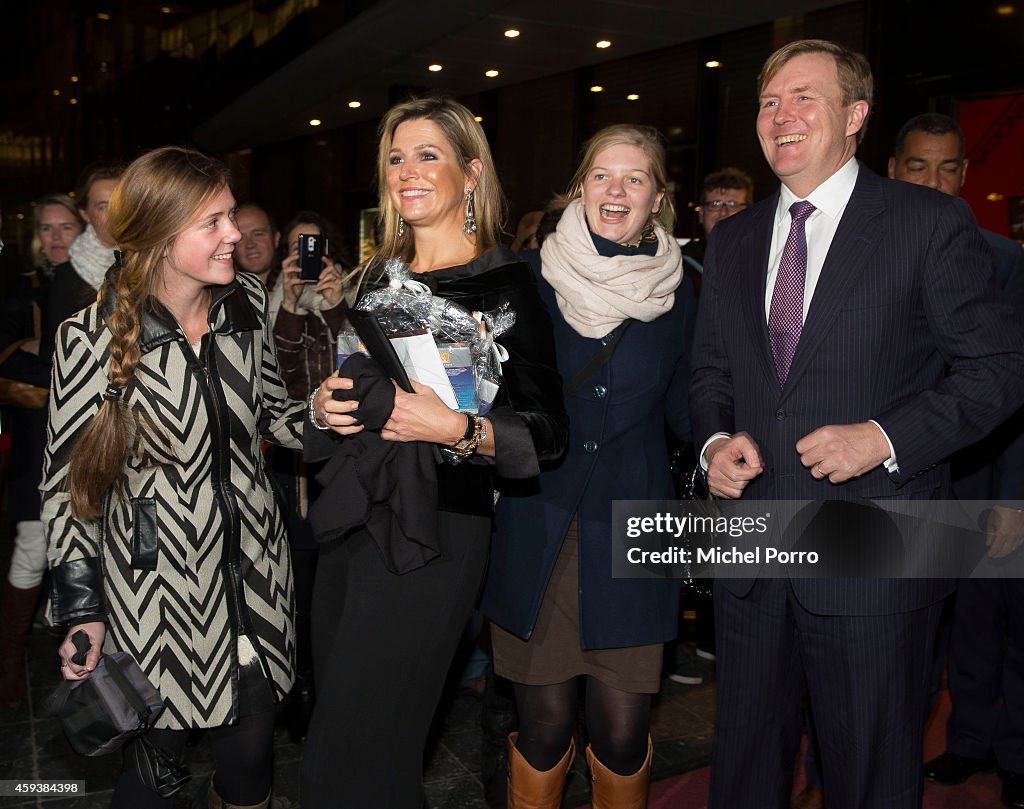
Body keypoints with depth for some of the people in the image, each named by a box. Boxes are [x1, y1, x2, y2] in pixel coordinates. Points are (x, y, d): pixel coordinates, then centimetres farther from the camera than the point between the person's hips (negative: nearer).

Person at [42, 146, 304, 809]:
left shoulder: (248, 300, -3)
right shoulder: (95, 337, -15)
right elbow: (67, 480, -7)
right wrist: (82, 610, -9)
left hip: (253, 572, 4)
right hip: (157, 589, -3)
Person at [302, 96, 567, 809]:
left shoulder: (505, 284, -7)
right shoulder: (380, 279, 13)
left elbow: (548, 430, -9)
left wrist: (458, 430, -23)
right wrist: (324, 405, 3)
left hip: (431, 535, -7)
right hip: (351, 522, 7)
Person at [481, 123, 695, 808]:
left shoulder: (677, 293, 4)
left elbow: (682, 407, 12)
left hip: (628, 531, 1)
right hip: (538, 528, 0)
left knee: (623, 730, 5)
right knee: (544, 724, 7)